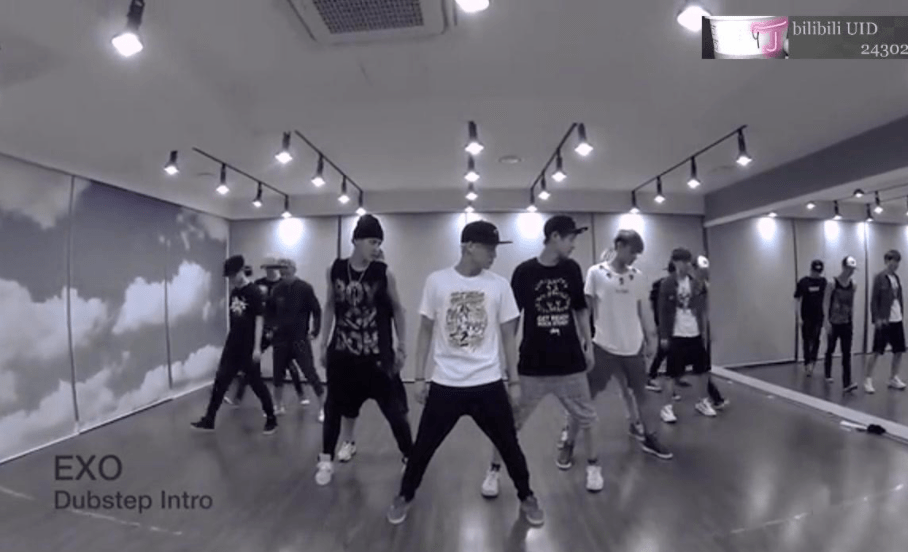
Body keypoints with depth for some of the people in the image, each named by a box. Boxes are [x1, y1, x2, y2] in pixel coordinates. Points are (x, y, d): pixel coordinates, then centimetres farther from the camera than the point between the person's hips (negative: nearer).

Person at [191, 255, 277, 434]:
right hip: (232, 346, 7)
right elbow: (233, 319, 16)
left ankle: (271, 419, 16)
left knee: (256, 383, 2)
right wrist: (231, 341, 18)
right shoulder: (234, 292, 9)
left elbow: (259, 320, -16)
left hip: (248, 347, -7)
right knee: (220, 381, 9)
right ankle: (208, 420, 20)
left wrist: (257, 347, -19)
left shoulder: (254, 292, -13)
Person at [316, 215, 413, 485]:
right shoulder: (335, 270, -3)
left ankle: (409, 458, 24)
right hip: (342, 353, 2)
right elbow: (330, 307, 8)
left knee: (395, 409, 4)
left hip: (378, 354, -2)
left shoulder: (384, 273, -9)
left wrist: (402, 347, 0)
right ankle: (326, 459, 33)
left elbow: (398, 309, 1)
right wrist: (323, 343, 8)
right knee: (335, 406, 13)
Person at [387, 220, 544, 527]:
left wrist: (514, 381, 4)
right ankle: (404, 497, 36)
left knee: (509, 444, 12)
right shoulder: (437, 281, -5)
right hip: (445, 383, -1)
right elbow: (426, 331, 2)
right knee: (423, 446, 11)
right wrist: (419, 377, 1)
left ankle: (526, 498, 37)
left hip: (488, 384, 1)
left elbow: (508, 335, 4)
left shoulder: (499, 285, -2)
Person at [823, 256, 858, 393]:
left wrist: (853, 322, 13)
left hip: (847, 324, 4)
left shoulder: (853, 285, 4)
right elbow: (826, 303, -12)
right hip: (833, 323, -3)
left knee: (847, 353, -2)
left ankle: (847, 383, -4)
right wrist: (826, 321, -19)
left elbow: (852, 305, 13)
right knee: (830, 349, 11)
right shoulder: (832, 283, -10)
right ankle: (828, 374, 32)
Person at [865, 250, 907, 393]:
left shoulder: (896, 278, 10)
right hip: (884, 321, -6)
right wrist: (877, 318, -15)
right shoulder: (879, 278, -8)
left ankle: (894, 378, 24)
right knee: (877, 351, -2)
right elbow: (874, 300, -10)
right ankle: (868, 379, 6)